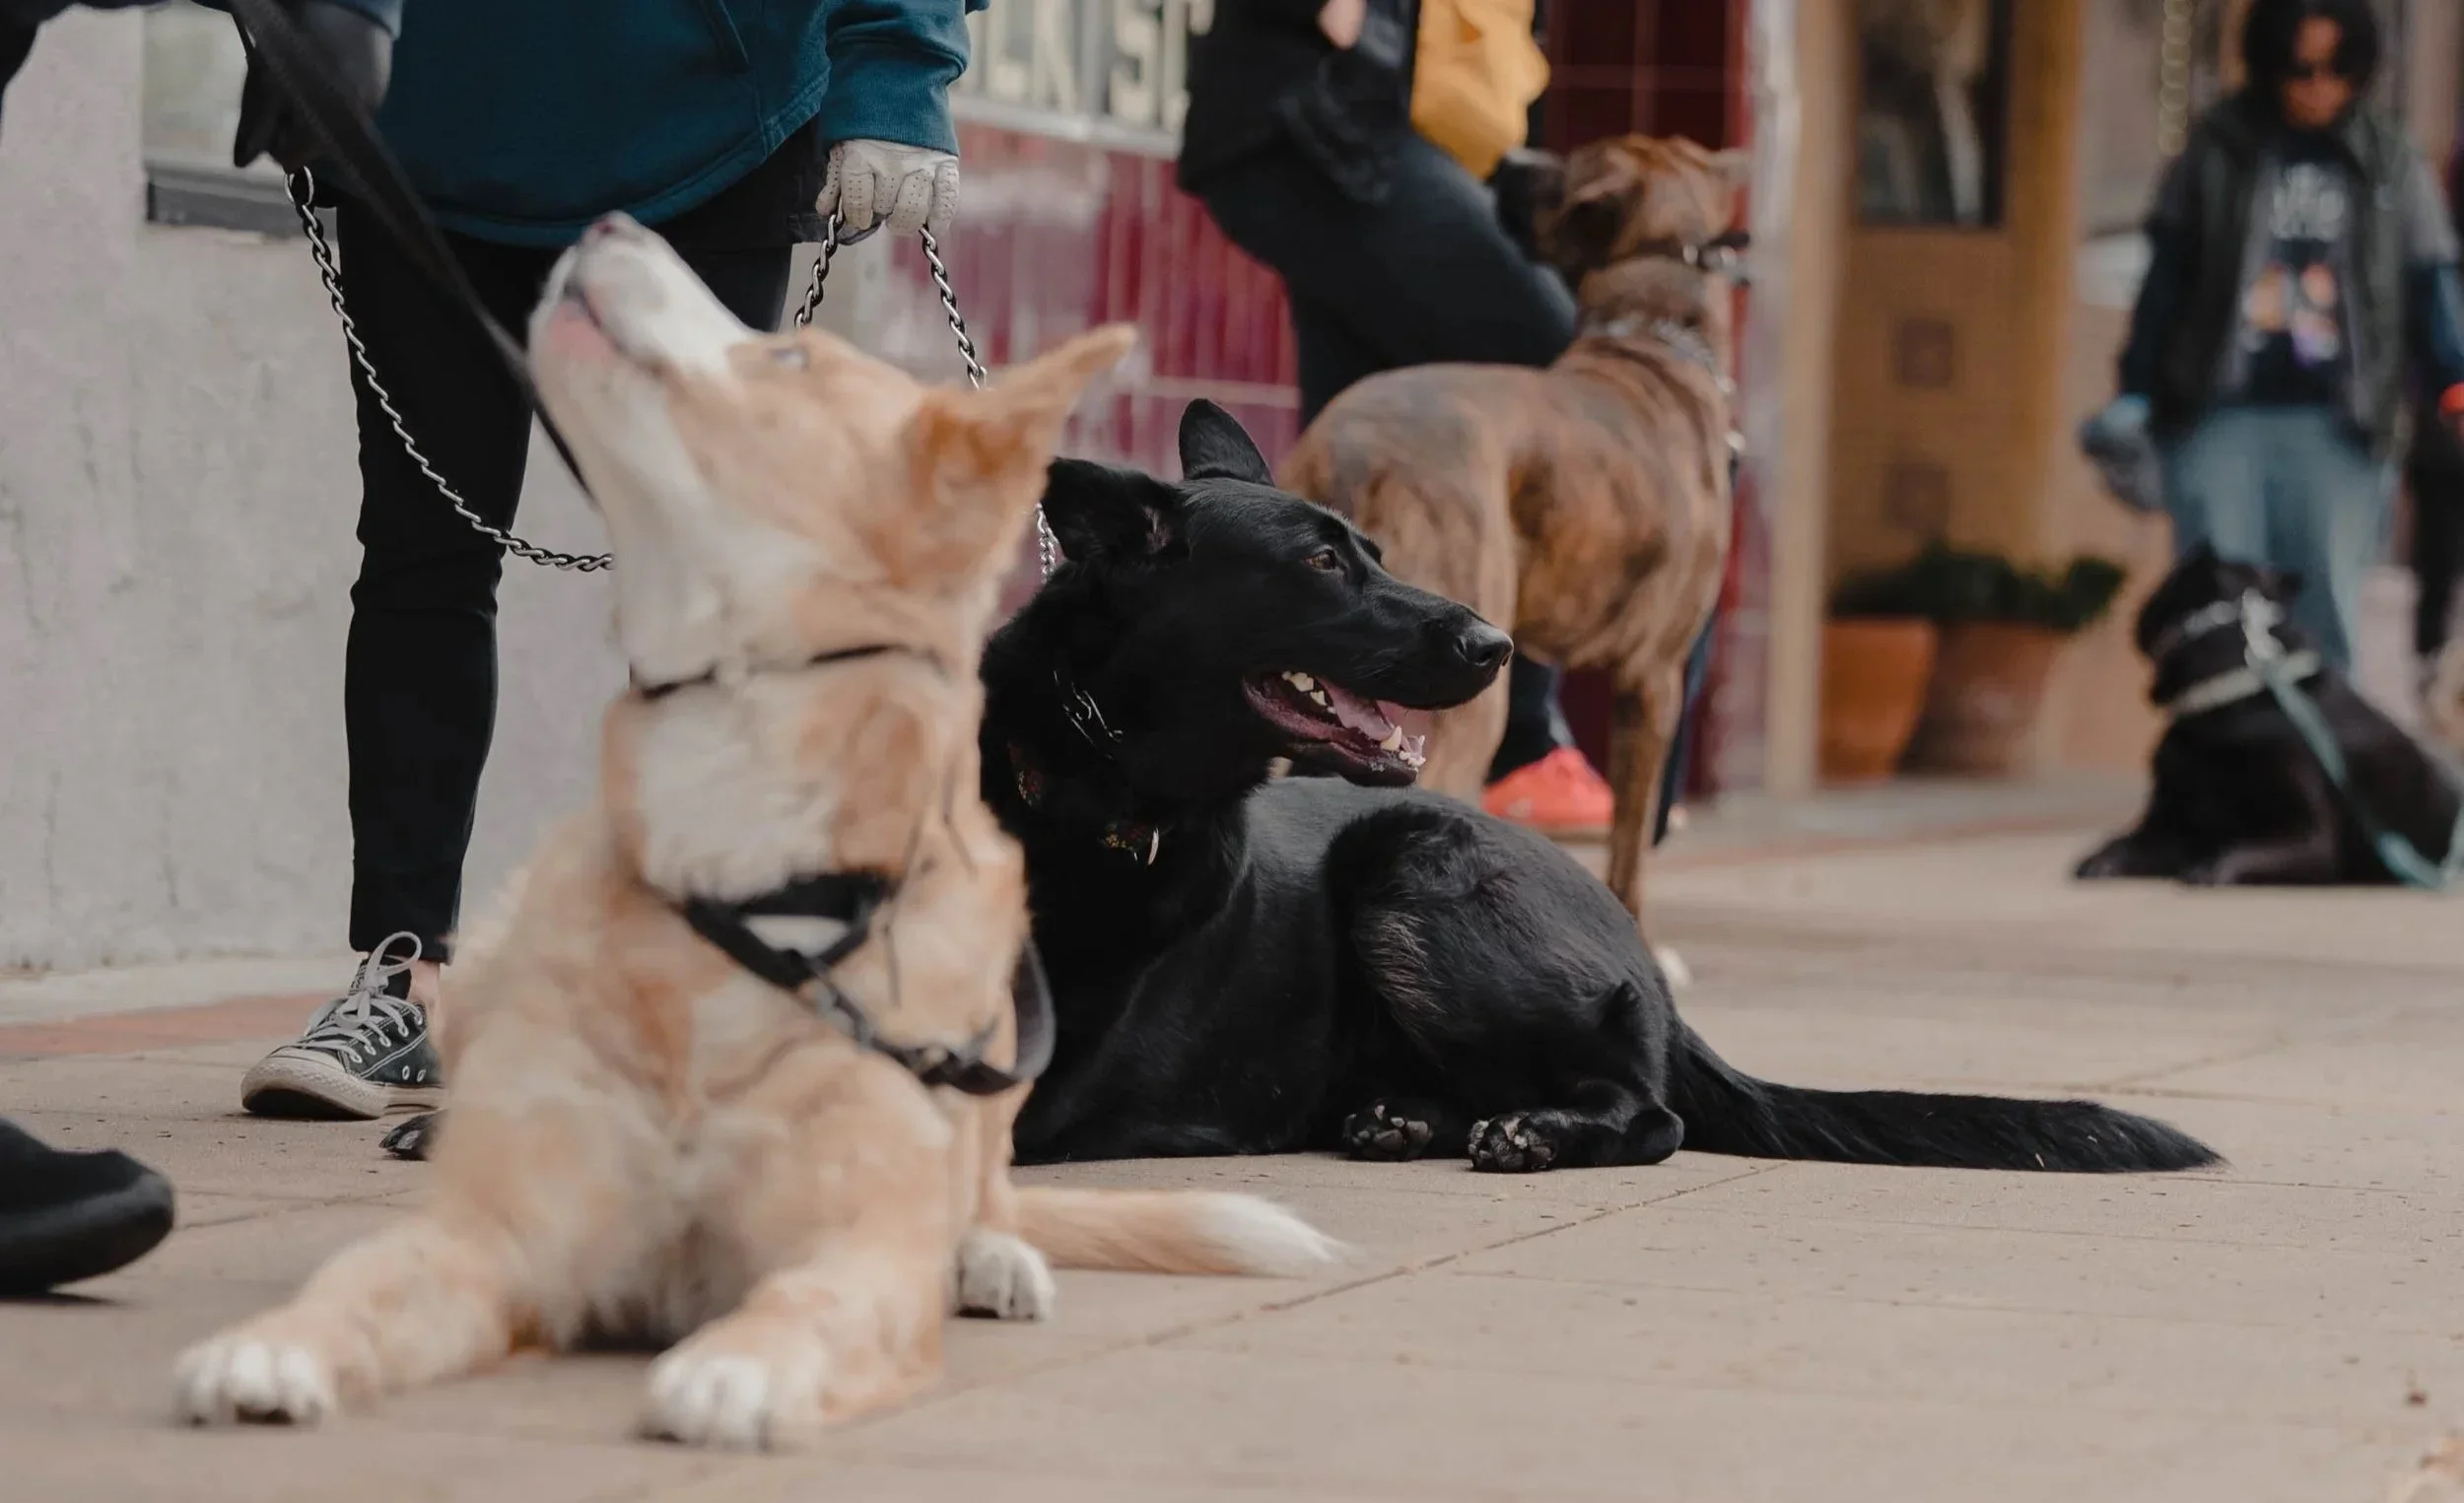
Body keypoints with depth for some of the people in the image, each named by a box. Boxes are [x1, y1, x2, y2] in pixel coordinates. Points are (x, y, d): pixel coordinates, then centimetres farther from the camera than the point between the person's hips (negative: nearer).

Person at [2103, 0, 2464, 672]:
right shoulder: (2217, 151, 5)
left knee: (2326, 616, -1)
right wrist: (2133, 397, 3)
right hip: (2220, 417, 0)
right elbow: (2166, 280, 8)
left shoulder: (2392, 164, 7)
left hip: (2335, 425, 0)